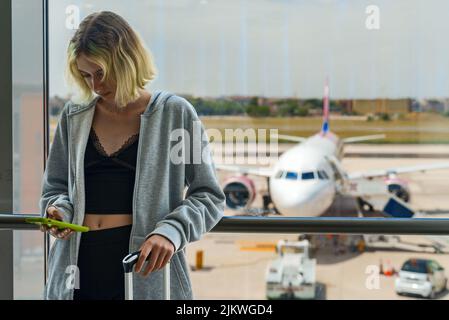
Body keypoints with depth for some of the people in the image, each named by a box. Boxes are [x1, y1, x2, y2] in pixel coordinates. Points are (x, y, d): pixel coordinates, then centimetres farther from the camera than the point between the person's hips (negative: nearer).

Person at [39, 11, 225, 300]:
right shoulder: (74, 116, 8)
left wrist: (171, 230, -20)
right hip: (77, 270, 3)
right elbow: (55, 188, 17)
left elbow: (209, 196, -2)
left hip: (145, 269, -3)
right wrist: (59, 211, -5)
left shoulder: (175, 113, -3)